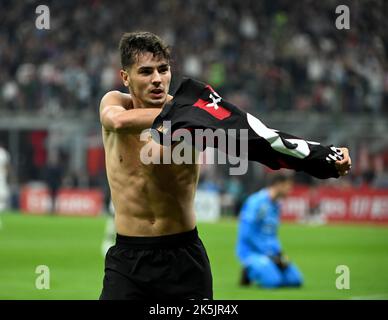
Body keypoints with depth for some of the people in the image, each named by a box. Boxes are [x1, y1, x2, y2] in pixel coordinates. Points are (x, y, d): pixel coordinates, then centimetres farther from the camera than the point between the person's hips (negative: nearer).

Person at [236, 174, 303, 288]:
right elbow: (247, 234, -19)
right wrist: (269, 254, -17)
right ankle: (249, 272, -1)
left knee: (296, 280, -4)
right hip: (250, 250, -8)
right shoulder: (257, 202, -15)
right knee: (273, 281, -29)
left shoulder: (276, 205, 12)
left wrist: (279, 253, 2)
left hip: (269, 252, 8)